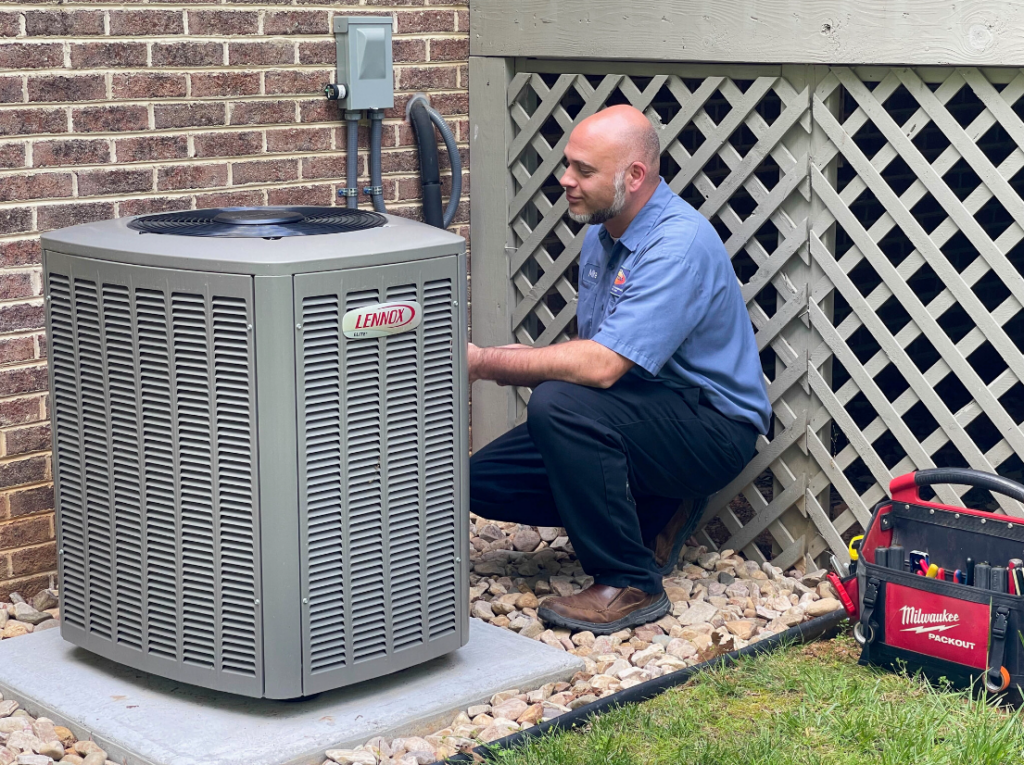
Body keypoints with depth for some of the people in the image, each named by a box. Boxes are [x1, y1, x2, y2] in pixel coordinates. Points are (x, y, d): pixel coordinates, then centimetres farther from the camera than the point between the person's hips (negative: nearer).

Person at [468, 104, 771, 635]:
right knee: (484, 479, 0)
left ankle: (630, 584, -19)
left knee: (559, 405, -34)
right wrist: (529, 364, -8)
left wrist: (486, 363, -25)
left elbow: (601, 366, -32)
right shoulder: (602, 232, 7)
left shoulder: (680, 244, -24)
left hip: (712, 426, -9)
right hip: (646, 411, 9)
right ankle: (655, 514, 11)